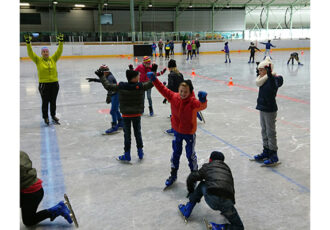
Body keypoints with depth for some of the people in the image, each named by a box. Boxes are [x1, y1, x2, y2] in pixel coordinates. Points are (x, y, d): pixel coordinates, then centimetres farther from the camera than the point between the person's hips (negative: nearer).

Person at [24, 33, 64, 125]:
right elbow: (30, 53, -8)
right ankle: (45, 117, 20)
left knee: (53, 101, 14)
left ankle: (53, 115, 32)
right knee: (45, 102, 5)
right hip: (44, 84, -2)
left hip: (54, 83, 2)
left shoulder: (53, 59, 5)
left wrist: (61, 41, -8)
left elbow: (59, 51, 0)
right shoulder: (38, 60, 0)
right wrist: (28, 43, -17)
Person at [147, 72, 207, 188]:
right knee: (176, 152, 17)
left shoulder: (193, 102, -25)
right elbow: (164, 90, -2)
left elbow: (202, 106, -45)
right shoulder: (174, 97, -12)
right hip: (177, 130, 4)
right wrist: (154, 80, -8)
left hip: (189, 132, -3)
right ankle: (173, 174, 35)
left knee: (190, 154, 10)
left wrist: (203, 100, -67)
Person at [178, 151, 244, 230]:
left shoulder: (207, 166, 22)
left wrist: (191, 191, 43)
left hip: (211, 199, -1)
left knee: (202, 184, 31)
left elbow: (191, 178, 23)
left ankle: (187, 211, 32)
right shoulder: (227, 169, 31)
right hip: (227, 202, 1)